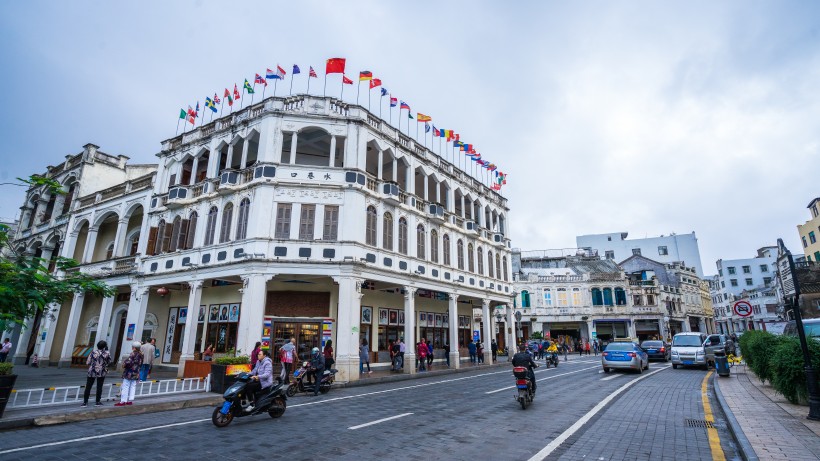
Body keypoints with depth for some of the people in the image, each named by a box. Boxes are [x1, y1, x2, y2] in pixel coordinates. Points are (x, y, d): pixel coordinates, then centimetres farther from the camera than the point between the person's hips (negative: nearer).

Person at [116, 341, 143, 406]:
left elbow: (128, 362, -25)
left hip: (129, 373, -8)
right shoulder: (141, 355, 8)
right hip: (136, 373, 8)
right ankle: (130, 400, 15)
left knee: (125, 387, -1)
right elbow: (140, 364, 14)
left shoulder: (133, 354, -16)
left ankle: (123, 401, 1)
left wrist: (124, 365, -7)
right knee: (132, 387, 11)